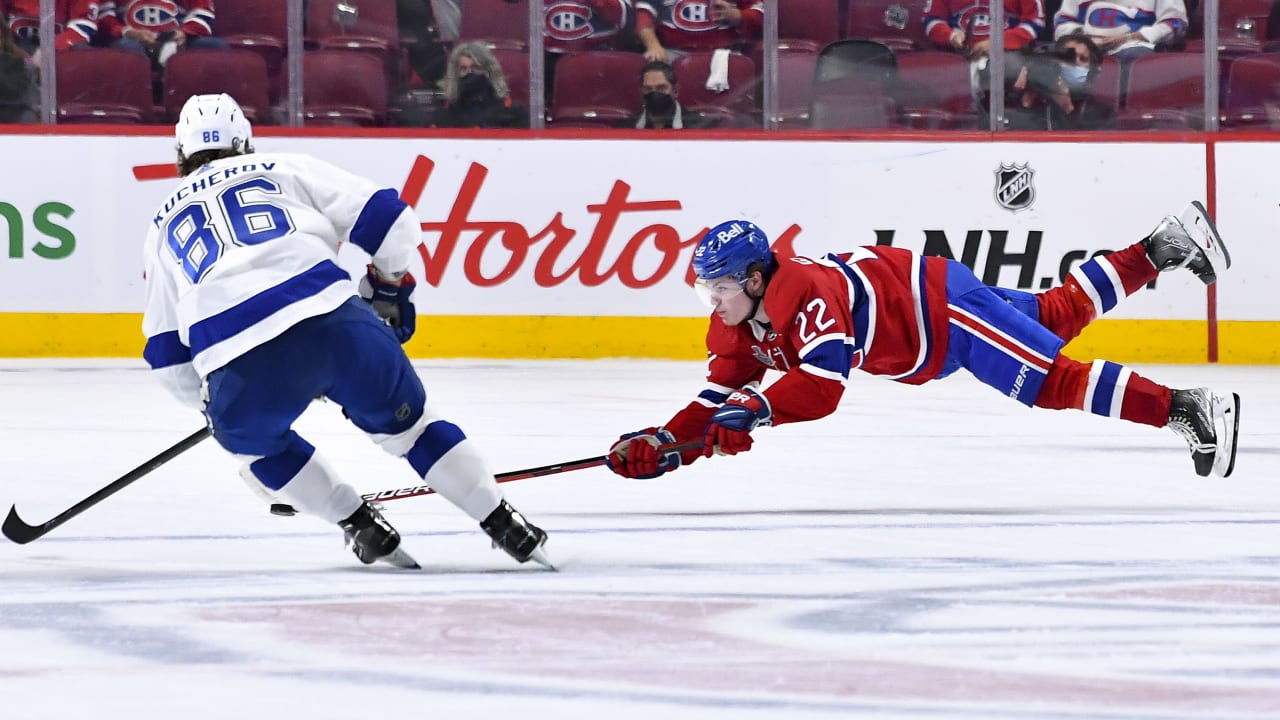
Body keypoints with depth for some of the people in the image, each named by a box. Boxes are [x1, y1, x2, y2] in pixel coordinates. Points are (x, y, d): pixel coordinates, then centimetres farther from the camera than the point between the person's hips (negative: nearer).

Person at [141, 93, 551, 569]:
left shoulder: (164, 225, 28)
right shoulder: (284, 171, 24)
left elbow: (167, 354, 28)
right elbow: (386, 218, 17)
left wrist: (212, 402, 43)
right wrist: (389, 288, 35)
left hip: (239, 366, 0)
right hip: (334, 323, 0)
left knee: (252, 439, 32)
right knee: (407, 422, 22)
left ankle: (362, 528, 25)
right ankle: (506, 527, 20)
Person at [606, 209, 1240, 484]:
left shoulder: (803, 296, -34)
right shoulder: (737, 328, -6)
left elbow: (821, 388, -42)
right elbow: (717, 401, -6)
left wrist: (753, 411, -43)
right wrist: (663, 444, -19)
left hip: (943, 307, -9)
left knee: (1056, 382, -18)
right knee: (1060, 314, 21)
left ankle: (1187, 409, -19)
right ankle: (1161, 247, 33)